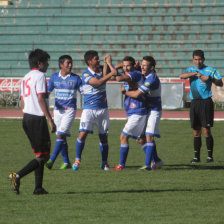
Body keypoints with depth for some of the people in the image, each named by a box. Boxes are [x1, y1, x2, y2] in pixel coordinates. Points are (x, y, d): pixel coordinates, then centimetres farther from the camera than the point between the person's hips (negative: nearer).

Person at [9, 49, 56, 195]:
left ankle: (38, 187, 10)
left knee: (39, 154, 14)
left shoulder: (26, 78, 17)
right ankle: (18, 176, -20)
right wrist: (50, 120, -18)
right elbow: (41, 99, -17)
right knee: (43, 156, -7)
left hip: (27, 118, 9)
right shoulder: (40, 76, -10)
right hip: (38, 119, -9)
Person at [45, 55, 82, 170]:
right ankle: (66, 162, 16)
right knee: (61, 137, 7)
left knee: (61, 134, -15)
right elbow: (47, 91, 15)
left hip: (70, 110, -4)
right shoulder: (54, 77, 6)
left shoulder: (76, 78, 0)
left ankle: (51, 160, -19)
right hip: (58, 110, 4)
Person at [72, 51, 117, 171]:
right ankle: (77, 160, -4)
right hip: (89, 109, -4)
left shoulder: (103, 71, 8)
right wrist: (111, 73, -23)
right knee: (83, 133, -16)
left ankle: (104, 163, 19)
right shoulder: (85, 74, -9)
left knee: (103, 136, 7)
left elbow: (116, 74, 0)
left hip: (103, 109, 4)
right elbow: (98, 82, -23)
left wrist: (108, 63, -6)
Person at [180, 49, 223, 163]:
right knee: (196, 131, 6)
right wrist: (195, 73, -18)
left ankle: (210, 155, 0)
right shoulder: (191, 70, 13)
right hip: (194, 102, 4)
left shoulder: (210, 70, 1)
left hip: (206, 102, -4)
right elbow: (182, 76, -7)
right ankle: (196, 156, 11)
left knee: (206, 130, -7)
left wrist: (209, 78, -20)